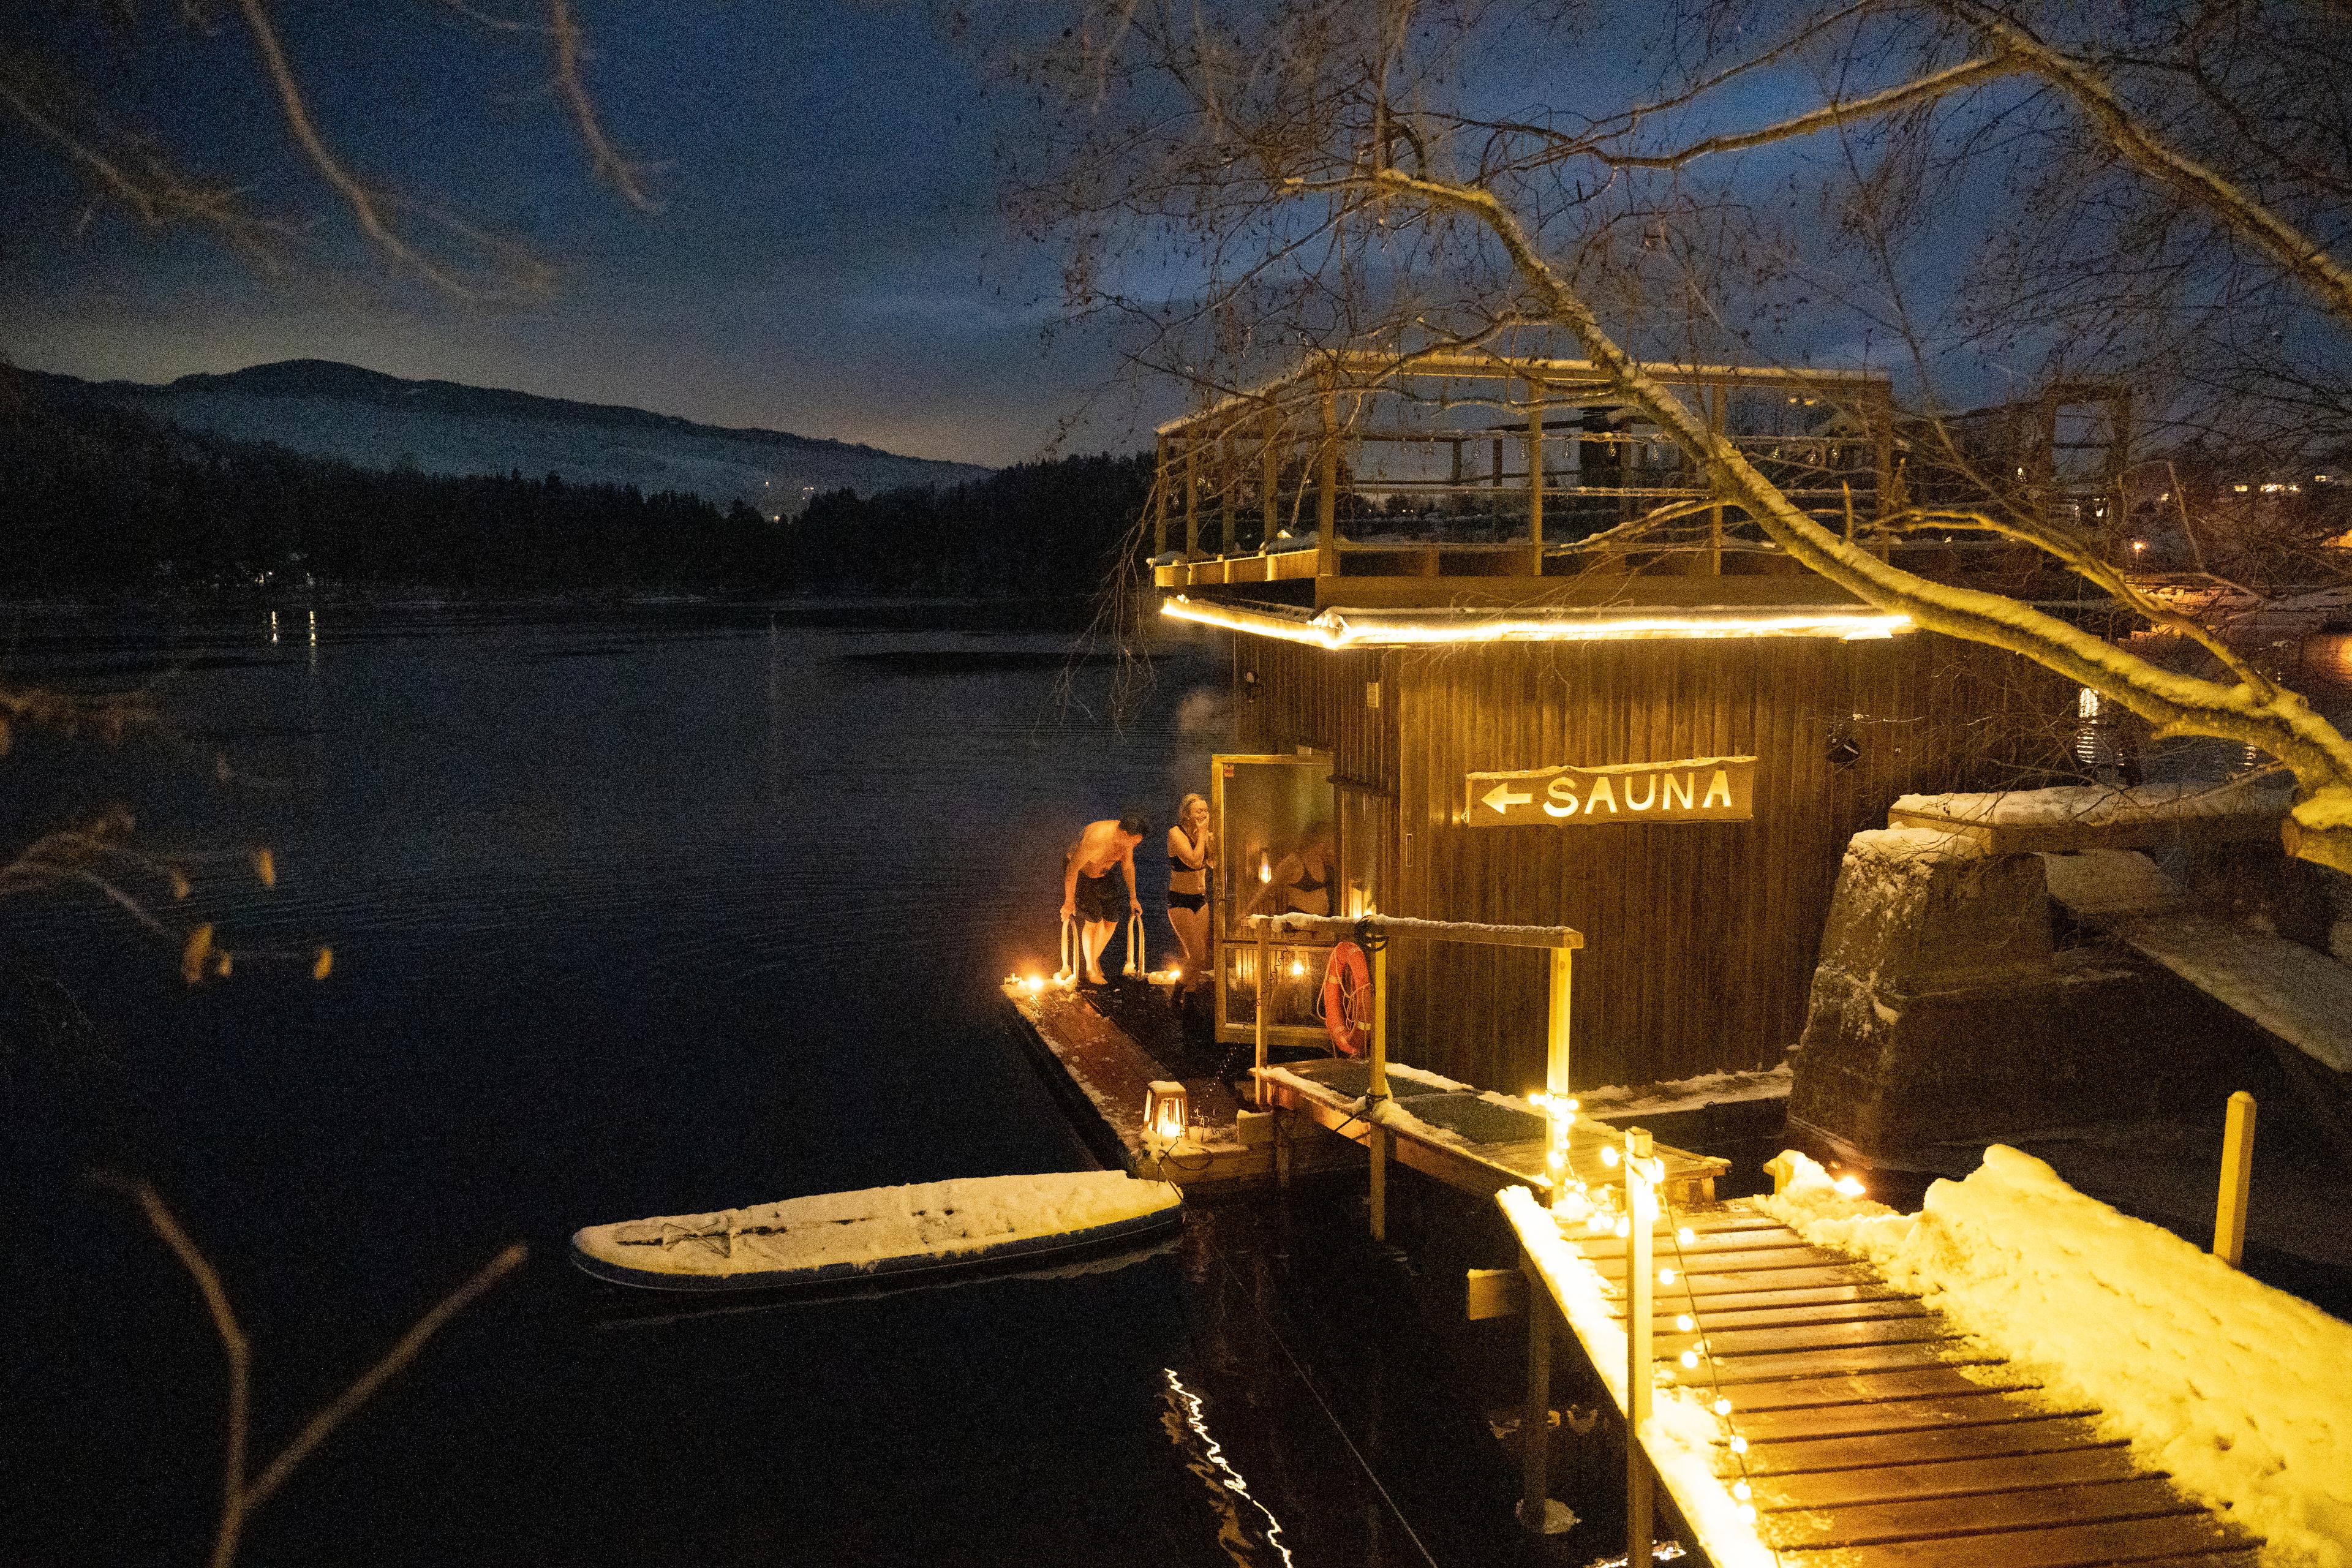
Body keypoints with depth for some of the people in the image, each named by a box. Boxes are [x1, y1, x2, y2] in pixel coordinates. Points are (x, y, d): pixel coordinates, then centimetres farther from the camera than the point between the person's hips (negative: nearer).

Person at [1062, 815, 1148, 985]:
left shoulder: (1126, 839, -16)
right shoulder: (1096, 839, -38)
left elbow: (1128, 867, 3)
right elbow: (1072, 869, -30)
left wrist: (1133, 897, 9)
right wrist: (1069, 901, -23)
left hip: (1103, 875, 7)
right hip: (1080, 875, -7)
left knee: (1111, 921, 2)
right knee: (1093, 920, -13)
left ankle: (1095, 959, 26)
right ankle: (1090, 969, 4)